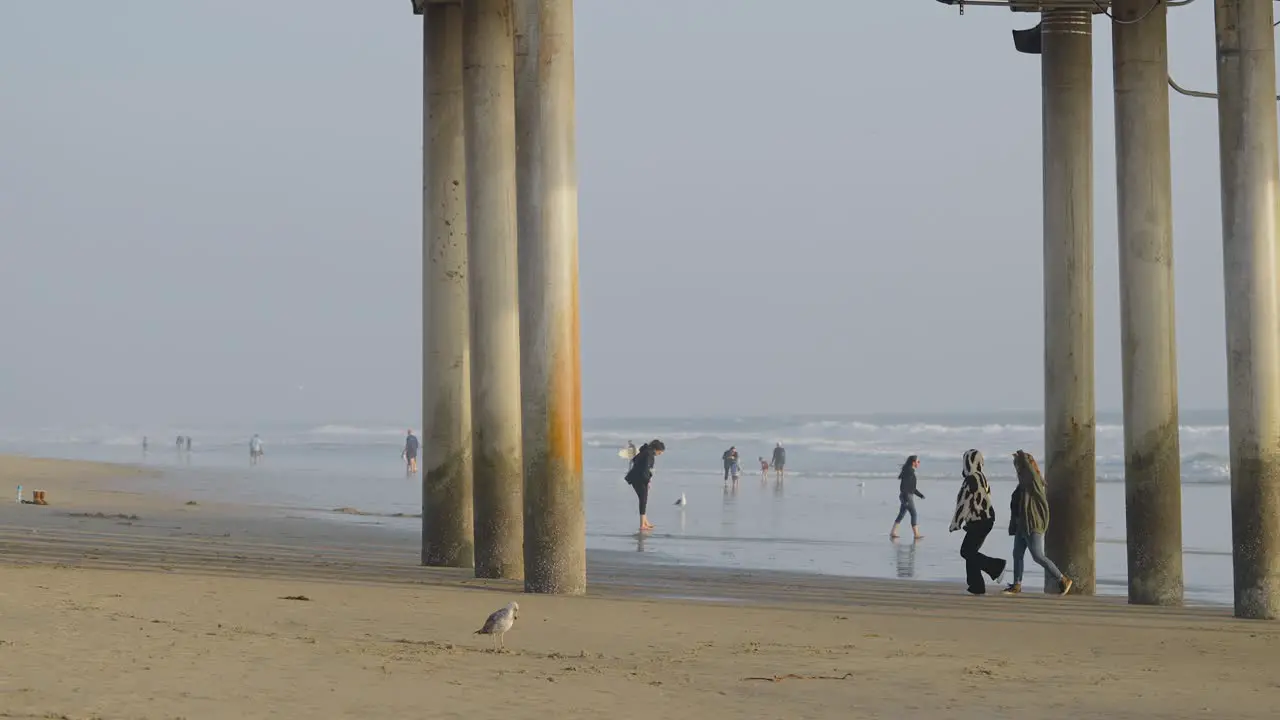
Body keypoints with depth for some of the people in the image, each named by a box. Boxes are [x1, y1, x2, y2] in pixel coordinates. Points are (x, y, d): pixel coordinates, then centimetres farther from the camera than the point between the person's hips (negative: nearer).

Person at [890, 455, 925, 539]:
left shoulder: (910, 471, 15)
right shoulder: (909, 471, -16)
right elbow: (903, 486, -22)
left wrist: (920, 494, 23)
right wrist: (906, 498, -25)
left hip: (906, 497, 10)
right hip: (907, 496, -10)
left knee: (901, 515, 10)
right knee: (914, 514, -5)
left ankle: (893, 532, 11)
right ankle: (916, 534, -3)